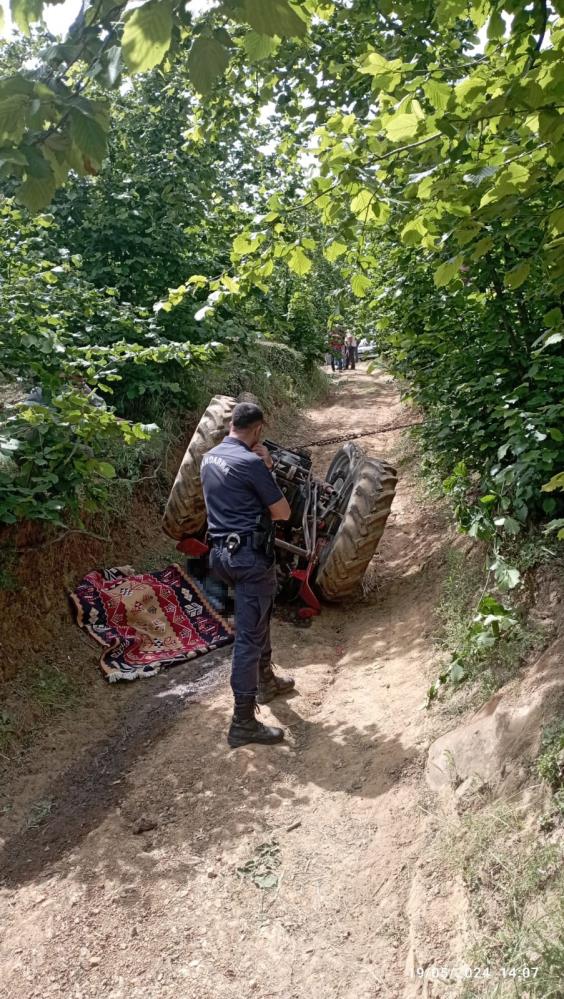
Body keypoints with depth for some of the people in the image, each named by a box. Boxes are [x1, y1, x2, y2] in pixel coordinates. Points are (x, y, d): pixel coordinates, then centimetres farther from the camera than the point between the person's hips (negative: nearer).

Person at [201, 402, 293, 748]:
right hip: (250, 555, -9)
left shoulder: (209, 457, 8)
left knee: (259, 618, 27)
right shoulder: (251, 463, -18)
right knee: (250, 634, -3)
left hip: (223, 550, 9)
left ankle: (266, 681, 45)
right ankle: (243, 723, 3)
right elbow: (283, 512, -10)